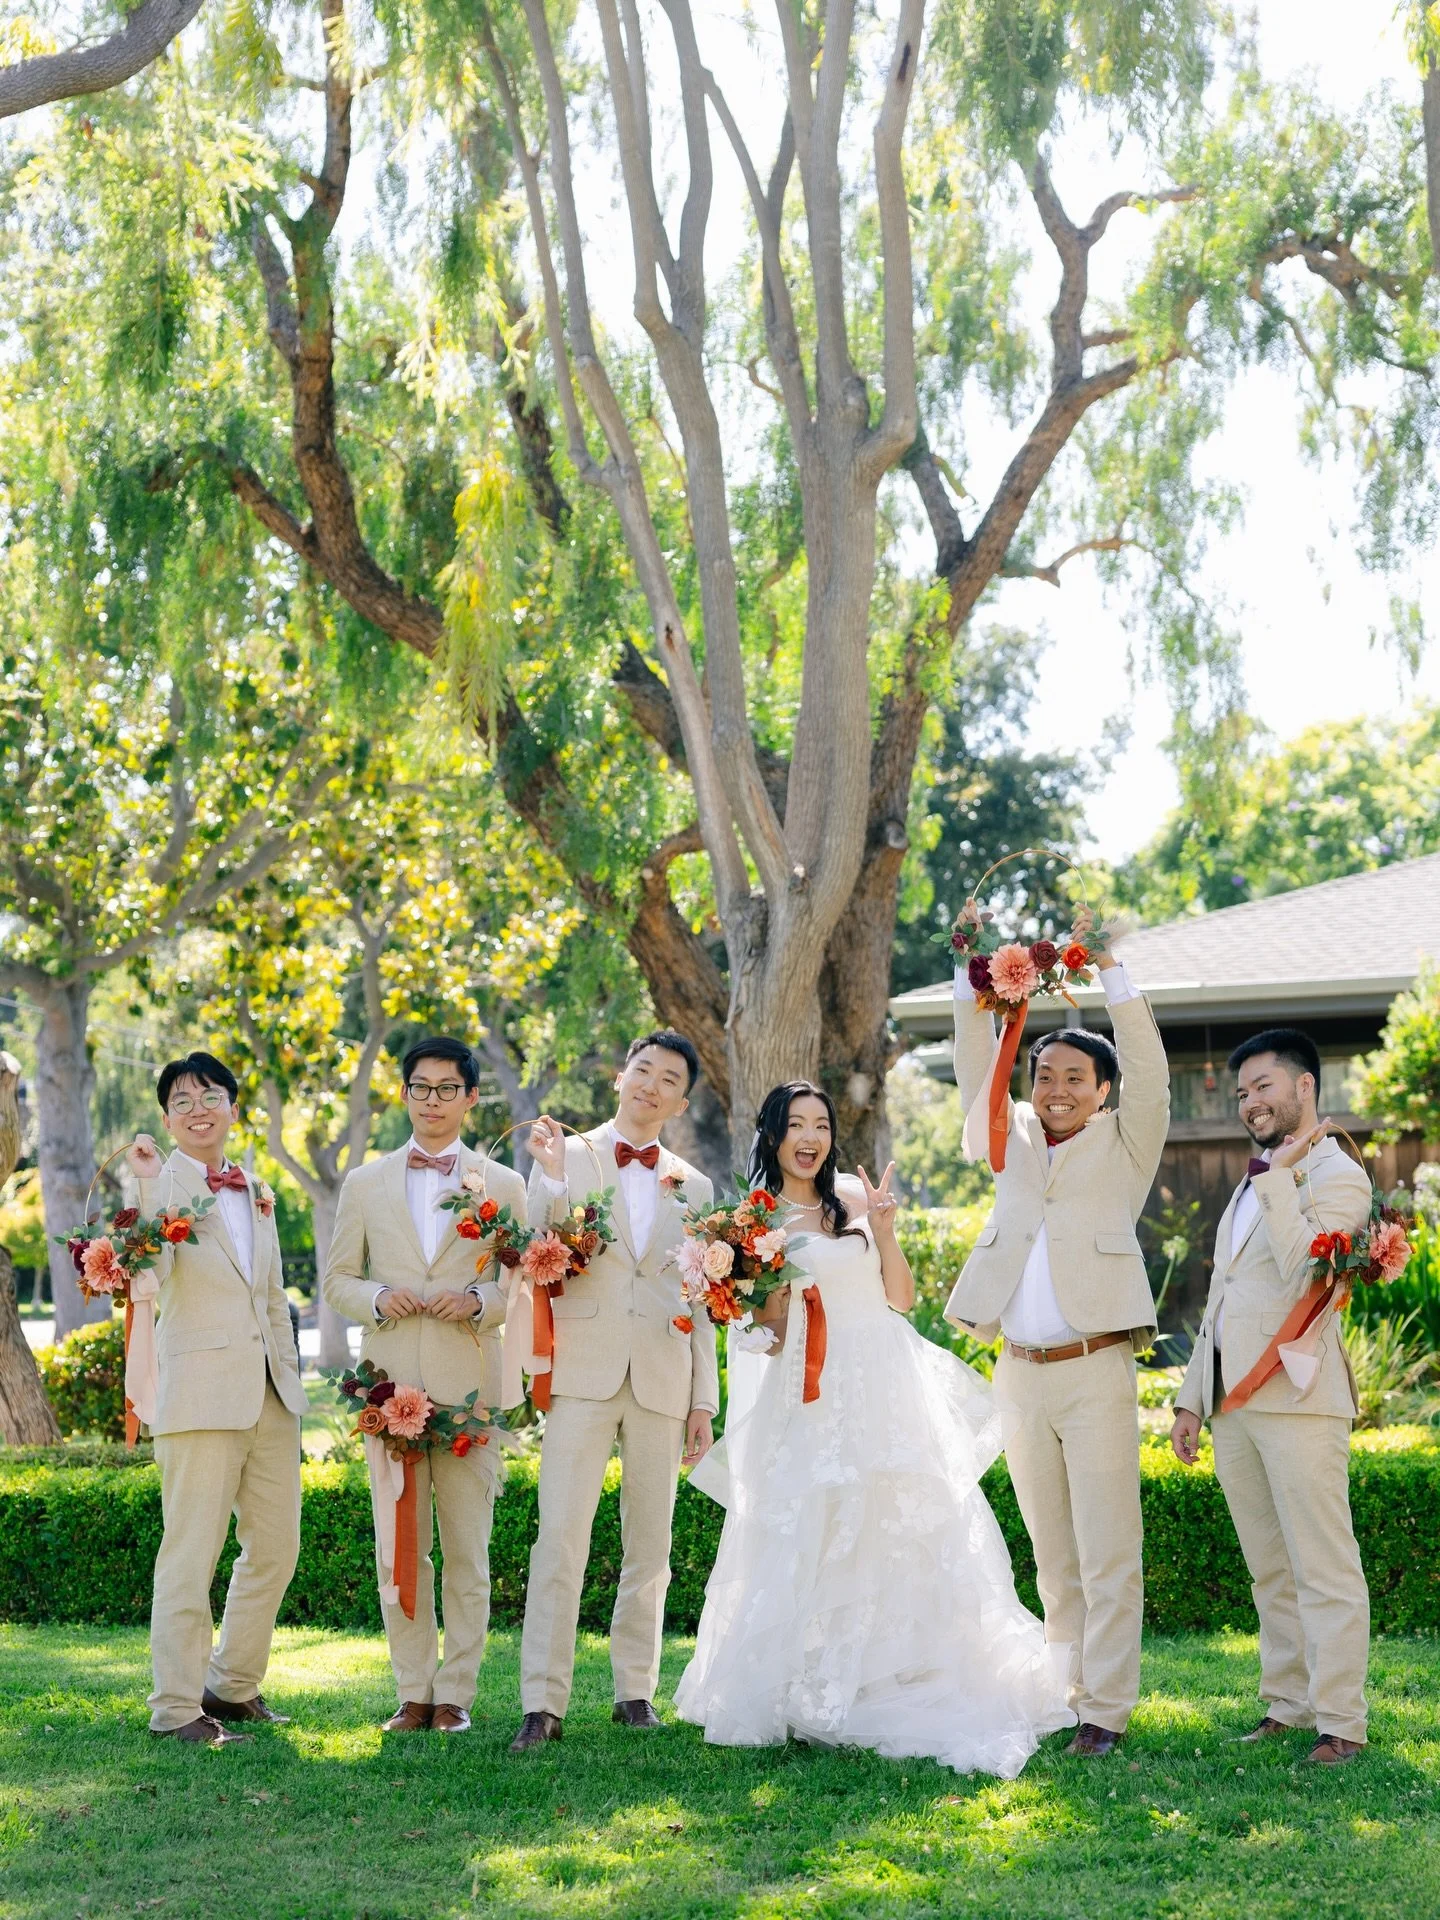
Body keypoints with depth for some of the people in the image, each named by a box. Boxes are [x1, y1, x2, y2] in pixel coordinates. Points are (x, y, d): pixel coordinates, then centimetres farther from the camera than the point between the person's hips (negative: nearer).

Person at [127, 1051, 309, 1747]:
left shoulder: (254, 1191, 15)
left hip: (270, 1390, 7)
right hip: (201, 1389, -7)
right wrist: (149, 1187, -31)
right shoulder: (161, 1180, -4)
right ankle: (177, 1705, 3)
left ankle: (234, 1684, 25)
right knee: (191, 1552, -5)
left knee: (275, 1546, 11)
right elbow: (149, 1272, -23)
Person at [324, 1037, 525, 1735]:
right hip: (391, 1383, 1)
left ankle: (456, 1694, 10)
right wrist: (378, 1299, -8)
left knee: (468, 1551, 2)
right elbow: (337, 1280, 12)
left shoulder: (504, 1185, 8)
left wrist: (478, 1301, -13)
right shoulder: (365, 1184, 12)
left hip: (470, 1384, -1)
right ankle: (414, 1692, 10)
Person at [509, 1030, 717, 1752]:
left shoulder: (691, 1186, 14)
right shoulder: (566, 1158, 4)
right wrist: (553, 1180, -20)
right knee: (561, 1539, -10)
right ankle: (542, 1703, -8)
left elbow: (699, 1304, 15)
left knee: (650, 1548, 8)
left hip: (664, 1382, 3)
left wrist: (705, 1400, 9)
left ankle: (635, 1691, 18)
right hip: (583, 1373, -3)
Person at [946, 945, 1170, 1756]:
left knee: (1108, 1554, -5)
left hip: (1097, 1373, -4)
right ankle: (1068, 1690, 17)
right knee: (1053, 1557, 10)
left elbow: (1149, 1072, -6)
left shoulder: (1122, 1145, 6)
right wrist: (971, 977, 2)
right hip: (1019, 1375, 4)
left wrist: (1112, 971, -12)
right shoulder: (1015, 1141, 16)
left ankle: (1106, 1711, -3)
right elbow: (977, 1072, 13)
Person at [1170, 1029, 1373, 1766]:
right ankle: (1287, 1703, 18)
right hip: (1232, 1402, 8)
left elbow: (1308, 1267, -21)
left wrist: (1279, 1177, -14)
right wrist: (1192, 1396, 20)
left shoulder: (1337, 1177, -3)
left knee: (1322, 1566, -6)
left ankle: (1339, 1721, -3)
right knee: (1268, 1569, 11)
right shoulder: (1250, 1186, 23)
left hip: (1298, 1400, -8)